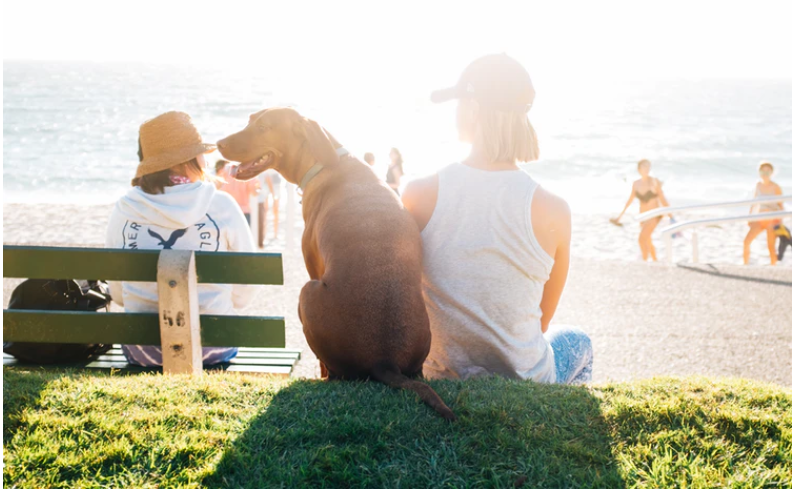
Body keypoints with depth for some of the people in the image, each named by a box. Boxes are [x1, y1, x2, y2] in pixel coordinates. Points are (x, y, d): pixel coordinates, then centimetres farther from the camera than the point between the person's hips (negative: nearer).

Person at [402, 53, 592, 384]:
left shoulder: (419, 195, -16)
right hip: (523, 379, -1)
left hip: (440, 378, 2)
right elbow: (542, 321, -3)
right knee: (577, 342, 34)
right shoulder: (552, 211, -18)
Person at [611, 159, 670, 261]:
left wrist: (671, 217, -9)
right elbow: (630, 199, 15)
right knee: (648, 242, 17)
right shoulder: (636, 184, 1)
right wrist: (620, 215, 21)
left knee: (641, 239, -21)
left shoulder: (655, 182, -13)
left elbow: (663, 199, -9)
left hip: (654, 215, -6)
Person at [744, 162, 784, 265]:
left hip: (772, 220, -4)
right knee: (747, 241, -10)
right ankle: (745, 266, 2)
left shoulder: (775, 187, -7)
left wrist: (780, 221, -8)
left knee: (771, 247, -6)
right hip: (759, 219, 4)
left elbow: (781, 205, -2)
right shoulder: (758, 185, 5)